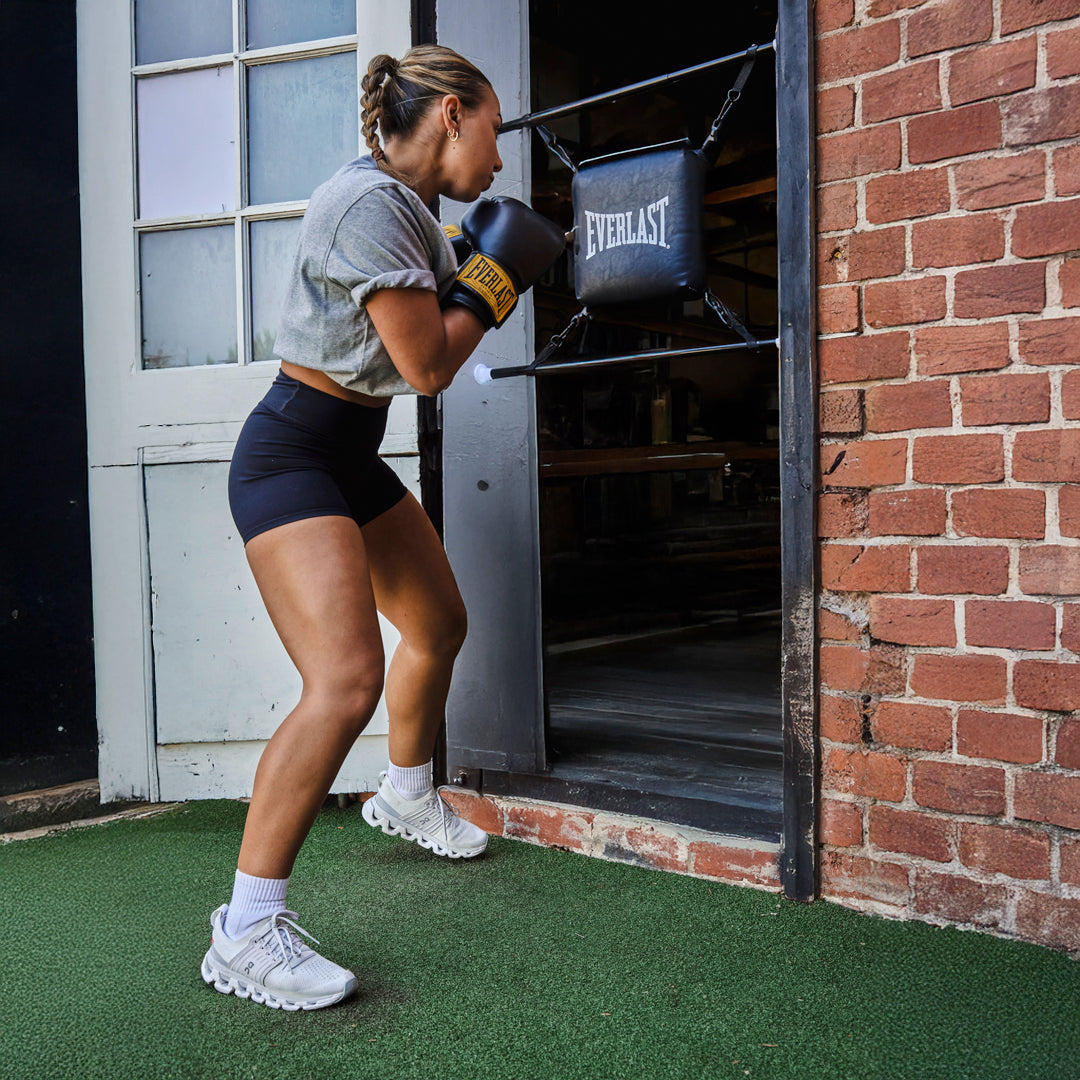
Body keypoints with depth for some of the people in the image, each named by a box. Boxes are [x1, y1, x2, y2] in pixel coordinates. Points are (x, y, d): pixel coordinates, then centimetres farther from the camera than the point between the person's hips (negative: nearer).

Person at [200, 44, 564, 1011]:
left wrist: (481, 264, 11)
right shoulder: (369, 205, -20)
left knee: (440, 624, 21)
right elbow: (428, 365, -19)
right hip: (290, 458, -10)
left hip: (352, 461, 10)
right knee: (347, 679, -24)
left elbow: (433, 320, 25)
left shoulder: (409, 206, 10)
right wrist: (498, 273, -7)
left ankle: (407, 796, 45)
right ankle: (246, 931, -13)